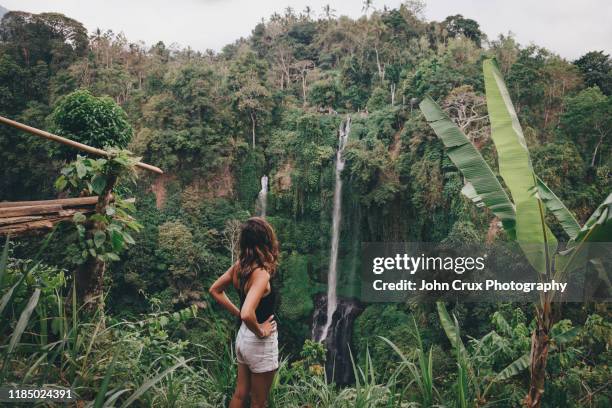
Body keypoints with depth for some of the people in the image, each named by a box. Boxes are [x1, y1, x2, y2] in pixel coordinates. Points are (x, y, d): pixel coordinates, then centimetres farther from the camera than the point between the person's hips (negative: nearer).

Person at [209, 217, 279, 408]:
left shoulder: (239, 265, -4)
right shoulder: (261, 274, -27)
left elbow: (215, 290, 11)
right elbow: (248, 314, -39)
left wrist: (237, 313, 9)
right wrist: (260, 332, -21)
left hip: (243, 335, 8)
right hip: (259, 343, -7)